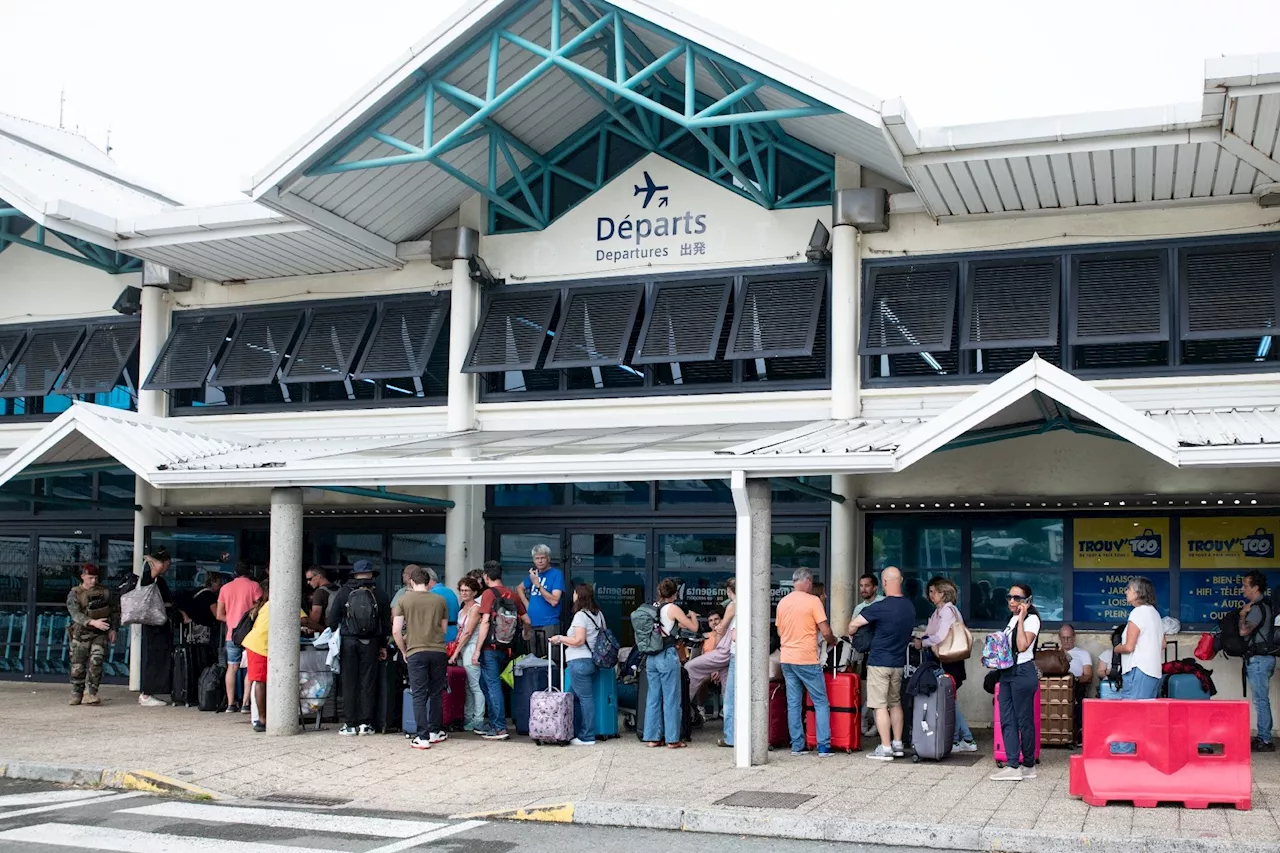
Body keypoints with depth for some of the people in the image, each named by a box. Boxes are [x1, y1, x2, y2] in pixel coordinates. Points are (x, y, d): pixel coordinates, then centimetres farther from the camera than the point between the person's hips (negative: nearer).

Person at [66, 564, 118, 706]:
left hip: (101, 634, 1)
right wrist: (93, 622, -31)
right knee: (78, 666, 1)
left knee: (96, 662, -15)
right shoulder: (74, 594, -2)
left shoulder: (104, 592, 7)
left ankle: (90, 694, -13)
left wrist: (113, 629, 5)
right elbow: (76, 614, -16)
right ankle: (76, 695, 17)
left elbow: (115, 610, 16)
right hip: (82, 634, -1)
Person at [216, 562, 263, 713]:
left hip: (232, 633, 4)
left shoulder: (225, 588, 11)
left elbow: (219, 615, 10)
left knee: (232, 667, 8)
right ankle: (246, 703, -5)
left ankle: (231, 704, 7)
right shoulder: (254, 586, -2)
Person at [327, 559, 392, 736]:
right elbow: (386, 623, 5)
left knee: (349, 683, 3)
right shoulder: (380, 595, 3)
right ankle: (366, 723, 6)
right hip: (371, 643, 1)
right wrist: (383, 645, 13)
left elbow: (332, 620, -2)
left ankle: (351, 724, 4)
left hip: (348, 642, -1)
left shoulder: (343, 592, 0)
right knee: (368, 682, 6)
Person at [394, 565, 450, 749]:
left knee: (419, 696, 1)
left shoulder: (404, 600, -1)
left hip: (416, 652, -2)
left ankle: (422, 737, -2)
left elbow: (396, 631, -4)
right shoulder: (440, 600, 5)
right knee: (436, 693, 15)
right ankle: (435, 731, 23)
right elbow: (444, 629, 11)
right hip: (438, 651, 2)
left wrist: (404, 651, 9)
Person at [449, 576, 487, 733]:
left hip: (471, 650, -8)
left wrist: (455, 653, -12)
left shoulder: (475, 608, -7)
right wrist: (456, 652, 8)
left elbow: (468, 633, -12)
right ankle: (467, 721, 15)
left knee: (474, 686, -9)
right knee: (465, 687, 10)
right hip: (461, 651, 8)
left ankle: (478, 721, -8)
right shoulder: (462, 609, 18)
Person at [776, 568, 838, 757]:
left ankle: (797, 745, 10)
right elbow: (825, 631, -11)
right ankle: (824, 746, 0)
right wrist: (833, 641, 8)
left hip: (787, 659, 6)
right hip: (807, 660, -6)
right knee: (821, 702, 4)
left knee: (793, 704, 10)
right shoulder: (812, 601, -10)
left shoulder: (782, 602, 8)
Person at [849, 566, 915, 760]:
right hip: (899, 662, 7)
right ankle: (897, 744, 21)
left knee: (880, 705, -2)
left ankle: (885, 748, -3)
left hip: (879, 662, -7)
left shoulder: (880, 607, -18)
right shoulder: (910, 607, 4)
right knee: (895, 703, 17)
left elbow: (853, 624, -15)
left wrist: (852, 636, 6)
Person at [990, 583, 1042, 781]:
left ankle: (1028, 765, 10)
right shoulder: (1013, 619, 15)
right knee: (1007, 720, 3)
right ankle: (1012, 766, 4)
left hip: (1023, 673, -9)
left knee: (1024, 720, -1)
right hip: (1007, 672, 9)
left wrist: (1021, 619, -20)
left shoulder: (1031, 619, -10)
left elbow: (1022, 646, -23)